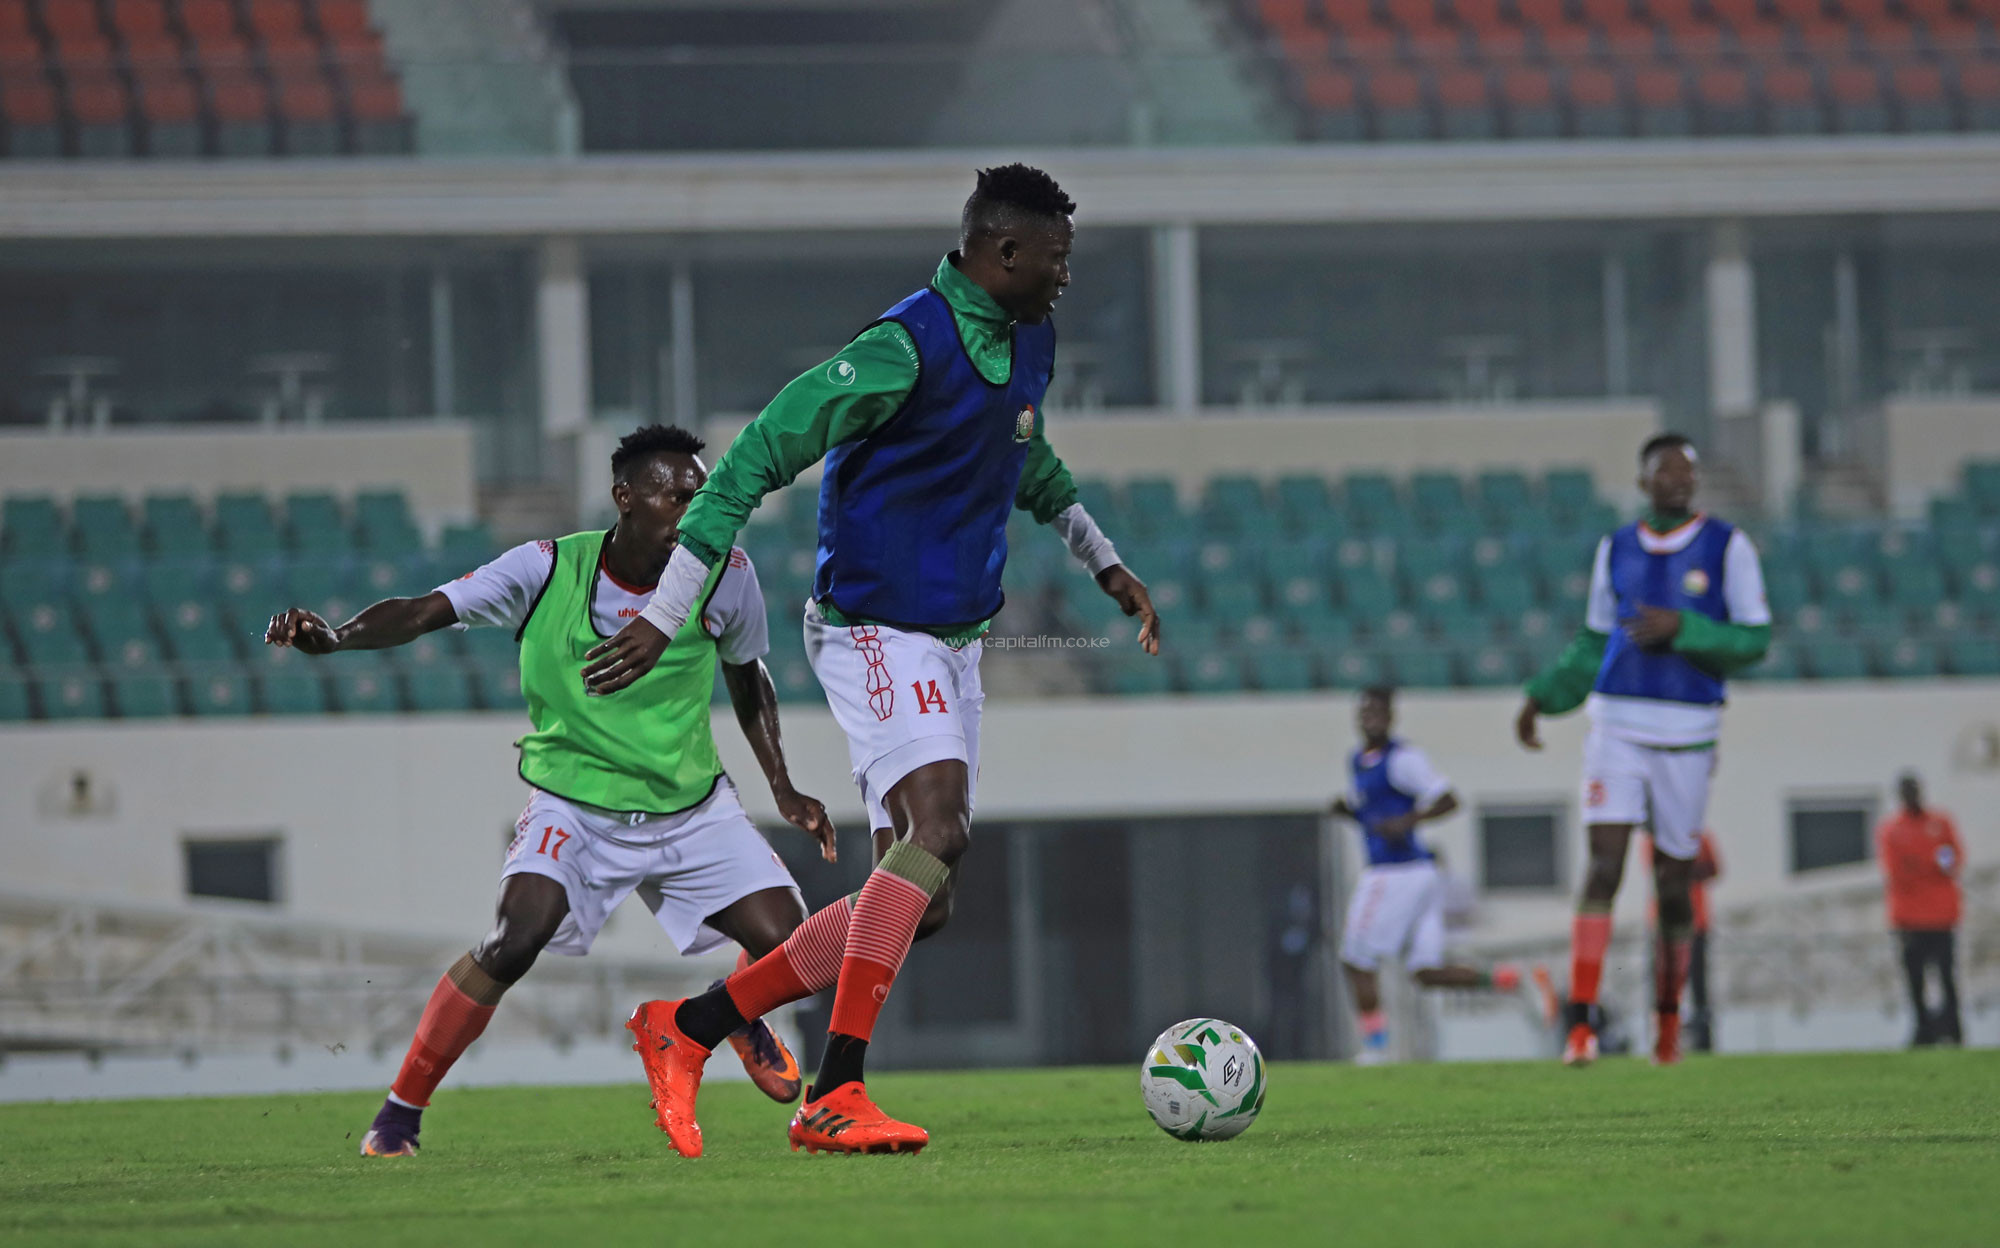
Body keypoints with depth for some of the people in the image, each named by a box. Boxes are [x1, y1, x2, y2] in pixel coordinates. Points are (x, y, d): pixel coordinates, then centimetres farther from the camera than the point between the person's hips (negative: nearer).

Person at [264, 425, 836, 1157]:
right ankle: (400, 1112, -12)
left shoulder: (726, 578, -9)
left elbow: (747, 681, 10)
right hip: (573, 803, -3)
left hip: (692, 808, 3)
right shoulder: (546, 571, -16)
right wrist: (333, 638, -35)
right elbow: (424, 613, -18)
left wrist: (783, 788, 8)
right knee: (518, 937, -27)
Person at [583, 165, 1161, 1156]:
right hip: (876, 634, -9)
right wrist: (666, 615, -20)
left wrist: (1102, 561, 34)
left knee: (917, 902, 5)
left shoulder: (1028, 342, 11)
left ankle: (689, 1028, 12)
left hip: (953, 644, 9)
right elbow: (757, 458, -19)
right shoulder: (906, 348, -18)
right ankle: (836, 1098, -29)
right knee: (936, 830, -27)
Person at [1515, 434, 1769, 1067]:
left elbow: (1753, 639, -3)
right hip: (1617, 725, 1)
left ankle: (1668, 1016, 24)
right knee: (1603, 866, -12)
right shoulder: (1616, 550, 12)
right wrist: (1542, 699, 8)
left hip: (1687, 735, -1)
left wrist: (1681, 629, -17)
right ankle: (1581, 1025, -16)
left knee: (1673, 881, 4)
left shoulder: (1727, 547, 1)